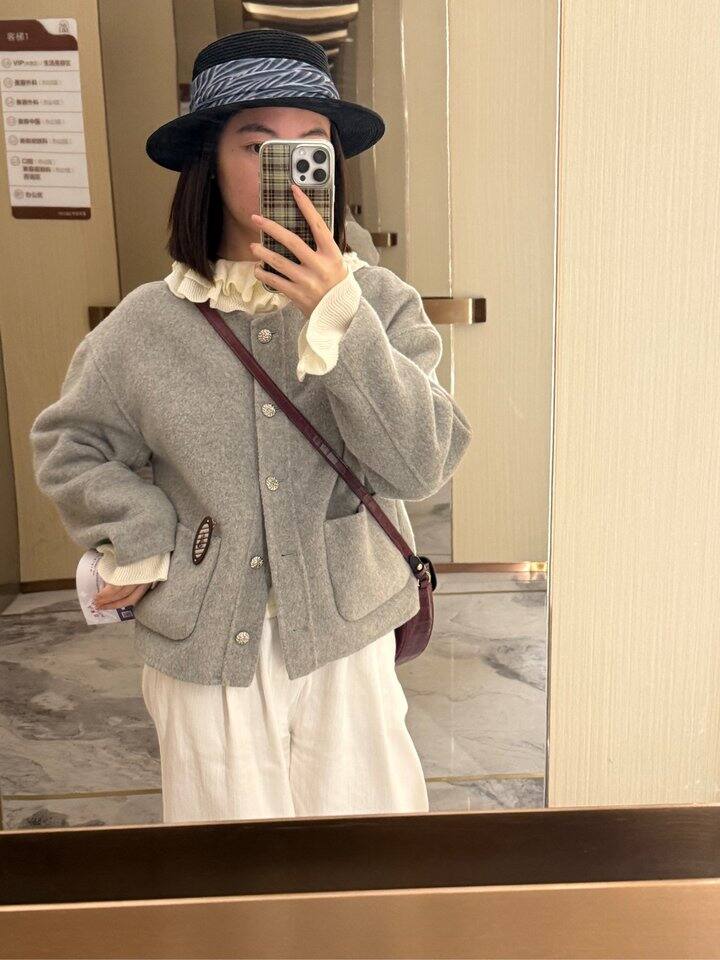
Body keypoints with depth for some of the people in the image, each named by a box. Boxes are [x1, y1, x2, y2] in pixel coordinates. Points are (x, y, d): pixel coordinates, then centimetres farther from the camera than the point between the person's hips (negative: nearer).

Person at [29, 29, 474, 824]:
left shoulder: (380, 302, -8)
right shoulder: (149, 324, -5)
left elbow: (419, 466, -17)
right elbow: (69, 447, 7)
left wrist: (338, 319, -25)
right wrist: (142, 537, -6)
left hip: (349, 645, 0)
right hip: (207, 649, 1)